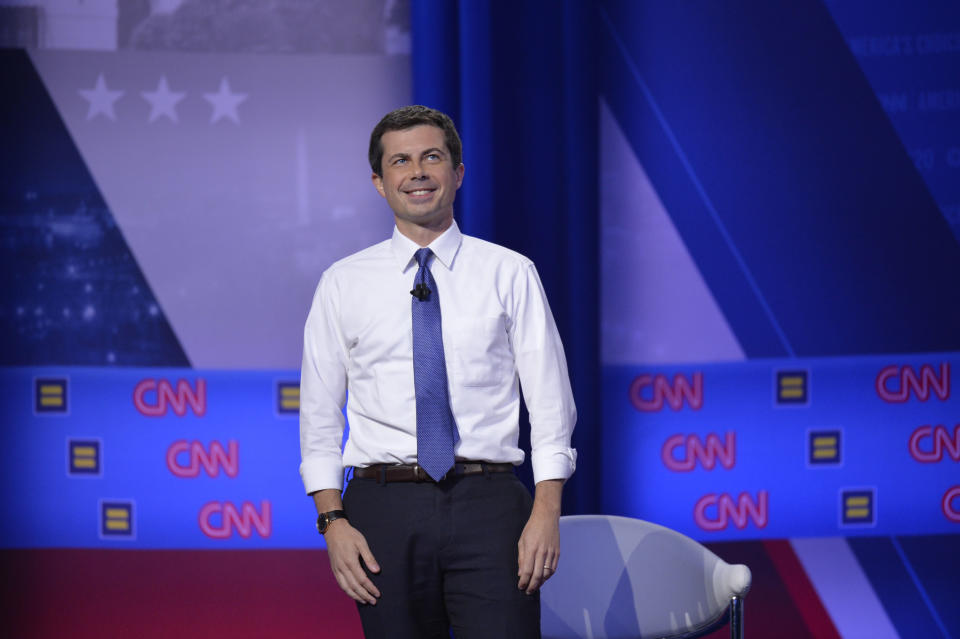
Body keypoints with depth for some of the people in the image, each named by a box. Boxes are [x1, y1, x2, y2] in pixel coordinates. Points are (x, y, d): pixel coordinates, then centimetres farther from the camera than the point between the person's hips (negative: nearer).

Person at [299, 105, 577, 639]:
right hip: (385, 509, 1)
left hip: (488, 501, -1)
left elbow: (550, 401, 3)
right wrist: (333, 521, -3)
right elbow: (320, 416, 9)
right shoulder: (343, 284, 9)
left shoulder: (511, 274, 6)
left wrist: (547, 513, -9)